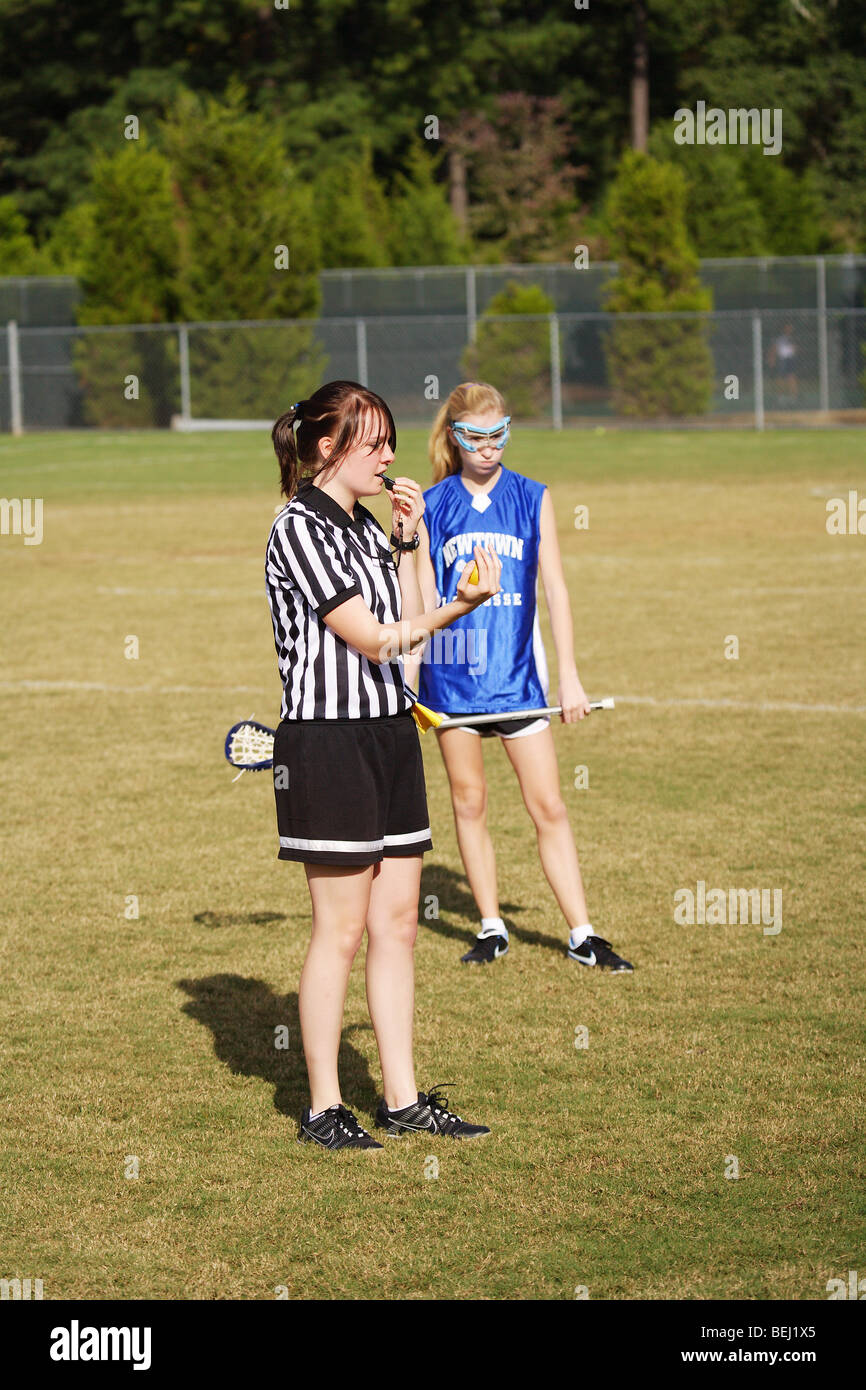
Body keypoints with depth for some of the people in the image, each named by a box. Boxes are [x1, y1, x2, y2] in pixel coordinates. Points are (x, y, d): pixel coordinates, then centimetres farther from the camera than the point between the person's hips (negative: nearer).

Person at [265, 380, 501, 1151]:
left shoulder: (365, 527, 14)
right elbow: (371, 638, -17)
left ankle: (404, 1100, 15)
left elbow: (407, 625, 15)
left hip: (389, 732, 9)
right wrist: (460, 606, -28)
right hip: (329, 738, -9)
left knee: (397, 921, 9)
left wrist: (407, 541, 10)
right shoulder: (300, 529, -13)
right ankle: (323, 1108, 6)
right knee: (340, 929, -3)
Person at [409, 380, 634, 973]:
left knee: (549, 806, -2)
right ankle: (492, 928, 17)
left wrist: (570, 675, 1)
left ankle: (583, 934, 2)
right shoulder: (433, 506, 3)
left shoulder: (533, 499, 3)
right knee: (469, 802, 7)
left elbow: (555, 588, 4)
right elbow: (425, 600, 5)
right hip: (450, 673, 0)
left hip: (517, 672, 0)